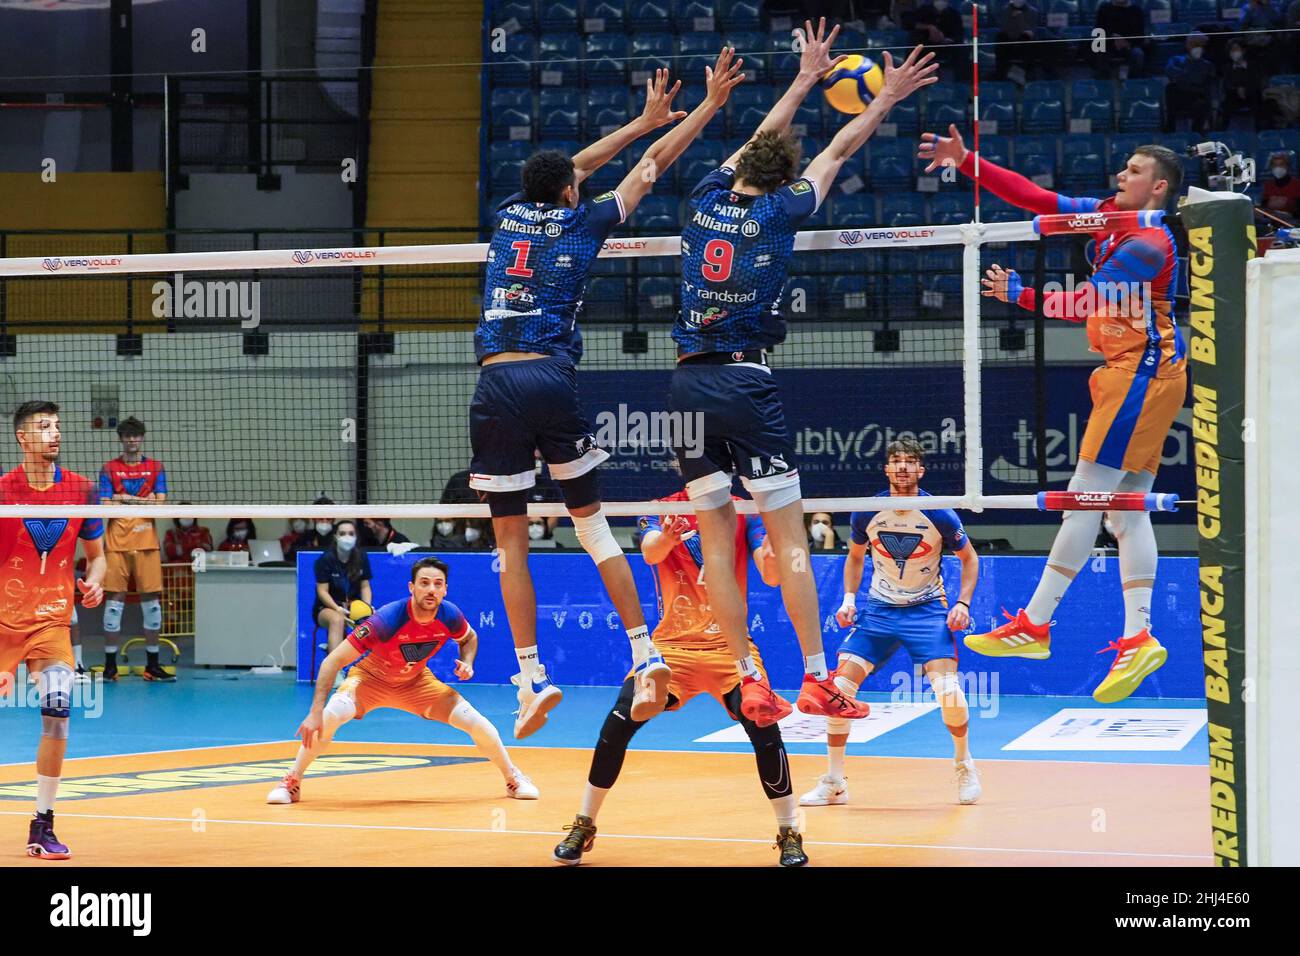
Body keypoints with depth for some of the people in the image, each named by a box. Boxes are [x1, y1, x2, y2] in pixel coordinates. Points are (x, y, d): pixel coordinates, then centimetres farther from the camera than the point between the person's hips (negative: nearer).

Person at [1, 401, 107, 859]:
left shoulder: (81, 490, 3)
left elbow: (96, 554, 13)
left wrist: (95, 583, -6)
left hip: (52, 622, 1)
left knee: (56, 717, -11)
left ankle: (42, 827, -1)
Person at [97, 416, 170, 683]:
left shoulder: (155, 467, 10)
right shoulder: (109, 469, 6)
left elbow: (160, 505, 1)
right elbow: (105, 507, -3)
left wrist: (127, 499, -10)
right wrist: (145, 502, -8)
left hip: (147, 542, 1)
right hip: (117, 543, -1)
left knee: (152, 599, 1)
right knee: (114, 598, -2)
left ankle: (152, 664, 8)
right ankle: (110, 663, 3)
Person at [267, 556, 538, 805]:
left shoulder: (450, 616, -22)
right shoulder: (387, 619, -36)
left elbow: (469, 638, 6)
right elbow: (334, 661, -34)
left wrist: (466, 663, -17)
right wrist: (315, 713, -41)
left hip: (415, 681, 4)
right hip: (370, 677, -4)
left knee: (477, 723, -10)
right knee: (331, 715, -33)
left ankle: (514, 779, 18)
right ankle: (291, 783, -12)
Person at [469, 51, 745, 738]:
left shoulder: (510, 215, 16)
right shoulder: (581, 223, 9)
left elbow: (571, 168, 33)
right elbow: (652, 164, 17)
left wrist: (646, 118, 43)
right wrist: (709, 105, 26)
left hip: (496, 386, 1)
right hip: (553, 379, -1)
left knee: (510, 541, 3)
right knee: (592, 523, 9)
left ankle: (532, 677, -2)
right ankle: (645, 653, 2)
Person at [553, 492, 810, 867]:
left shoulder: (743, 513, 1)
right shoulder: (659, 512, 1)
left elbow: (771, 576, -9)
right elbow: (650, 553, -21)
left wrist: (773, 558, -34)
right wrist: (665, 538, -46)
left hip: (730, 646, 0)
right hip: (671, 643, 0)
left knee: (764, 729, -21)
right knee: (617, 724, -15)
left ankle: (789, 835, -2)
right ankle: (583, 828, 5)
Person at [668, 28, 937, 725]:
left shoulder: (708, 197, 10)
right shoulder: (777, 212, 1)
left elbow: (761, 141, 27)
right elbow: (837, 151, 15)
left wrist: (806, 77, 39)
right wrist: (886, 99, 28)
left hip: (687, 385, 4)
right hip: (746, 383, -4)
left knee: (716, 542, 5)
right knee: (789, 539, -1)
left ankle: (750, 685, 2)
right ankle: (817, 681, -4)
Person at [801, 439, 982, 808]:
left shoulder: (940, 515, -13)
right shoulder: (866, 513, -7)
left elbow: (969, 558, 3)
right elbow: (855, 557, 13)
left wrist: (963, 603, -9)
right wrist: (849, 598, 0)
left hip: (927, 610, -2)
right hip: (878, 609, 2)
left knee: (948, 690, -20)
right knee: (840, 685, -11)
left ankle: (965, 766, 8)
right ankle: (834, 783, 2)